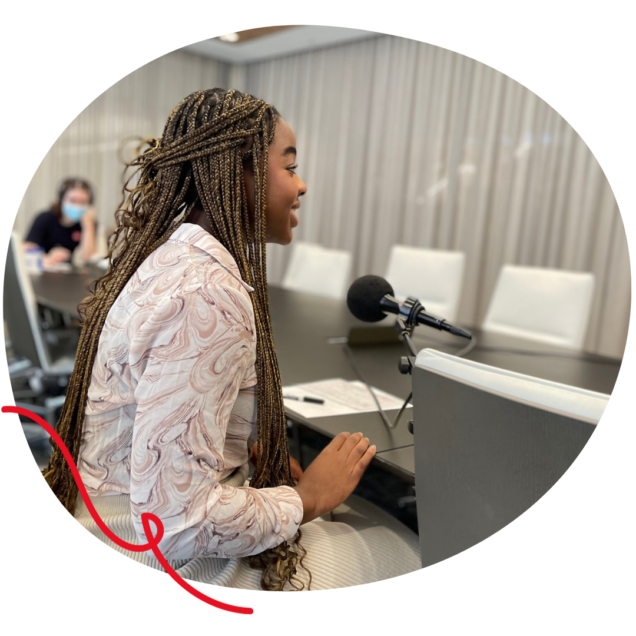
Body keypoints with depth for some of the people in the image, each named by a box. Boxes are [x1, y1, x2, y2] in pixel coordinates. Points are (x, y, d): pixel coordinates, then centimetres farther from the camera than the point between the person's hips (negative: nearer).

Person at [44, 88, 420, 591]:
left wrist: (250, 449, 3)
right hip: (169, 563, -9)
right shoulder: (208, 295, -28)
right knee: (406, 550, 2)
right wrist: (307, 498, -15)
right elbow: (175, 519, -29)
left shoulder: (166, 254, 3)